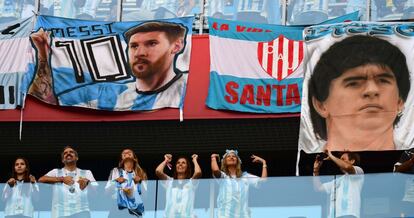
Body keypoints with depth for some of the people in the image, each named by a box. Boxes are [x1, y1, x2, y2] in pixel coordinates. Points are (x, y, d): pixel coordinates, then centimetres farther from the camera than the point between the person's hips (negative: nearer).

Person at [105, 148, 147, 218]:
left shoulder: (140, 174, 17)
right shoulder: (116, 171, 15)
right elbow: (107, 190, 8)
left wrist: (140, 182, -3)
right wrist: (115, 181, -8)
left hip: (135, 209, 1)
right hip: (119, 208, -1)